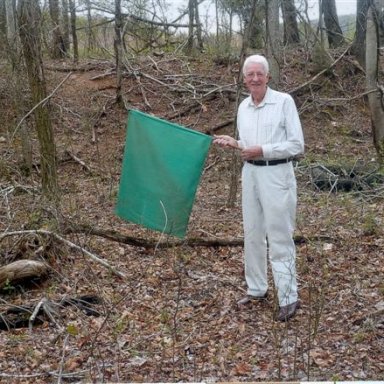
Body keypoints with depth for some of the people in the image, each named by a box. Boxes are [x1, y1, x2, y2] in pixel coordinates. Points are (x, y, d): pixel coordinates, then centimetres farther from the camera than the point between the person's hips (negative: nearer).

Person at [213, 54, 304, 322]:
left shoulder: (284, 101, -9)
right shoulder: (243, 106, 9)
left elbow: (297, 145, -12)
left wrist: (262, 151, -18)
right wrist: (234, 144, -2)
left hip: (276, 174, -6)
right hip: (250, 173, 7)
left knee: (280, 239, -4)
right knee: (253, 234, 13)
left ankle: (289, 298, 6)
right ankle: (257, 289, 26)